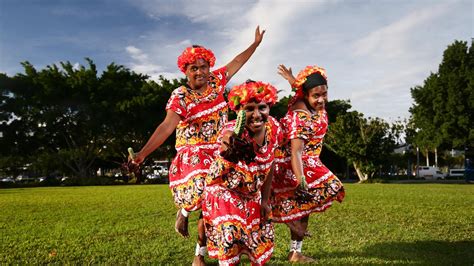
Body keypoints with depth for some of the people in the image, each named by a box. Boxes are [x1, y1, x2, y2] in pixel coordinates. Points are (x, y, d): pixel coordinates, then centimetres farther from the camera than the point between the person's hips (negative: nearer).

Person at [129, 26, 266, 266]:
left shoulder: (215, 81, 3)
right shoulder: (179, 97, -11)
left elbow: (237, 62, 17)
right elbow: (166, 126, -22)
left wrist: (256, 43, 24)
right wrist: (143, 153, -34)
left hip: (219, 154, 4)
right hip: (192, 155, -4)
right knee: (199, 193, -29)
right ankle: (183, 212, 10)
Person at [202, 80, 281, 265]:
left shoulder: (274, 128, -14)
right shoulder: (232, 131, -29)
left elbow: (269, 163, -1)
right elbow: (228, 142, -53)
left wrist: (265, 200, 3)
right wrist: (229, 149, -77)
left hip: (253, 196, 5)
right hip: (224, 193, -5)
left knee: (262, 243, 14)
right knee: (229, 240, -11)